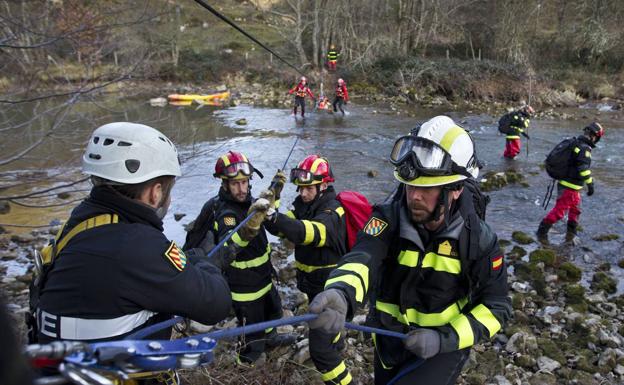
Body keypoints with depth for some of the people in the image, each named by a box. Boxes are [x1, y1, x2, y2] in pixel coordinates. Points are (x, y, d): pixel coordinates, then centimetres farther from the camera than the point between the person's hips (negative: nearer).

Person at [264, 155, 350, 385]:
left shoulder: (332, 212, -26)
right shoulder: (304, 205, -2)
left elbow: (309, 232, -46)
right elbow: (280, 228, -12)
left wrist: (275, 217, -59)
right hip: (313, 283, 9)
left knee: (319, 349, -9)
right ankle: (337, 343, 63)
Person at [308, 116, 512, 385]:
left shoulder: (478, 239, -18)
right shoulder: (389, 219, -20)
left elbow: (496, 306, -11)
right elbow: (363, 259, -38)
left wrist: (446, 338, -24)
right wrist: (341, 293, -61)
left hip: (444, 348, -2)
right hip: (390, 342, 2)